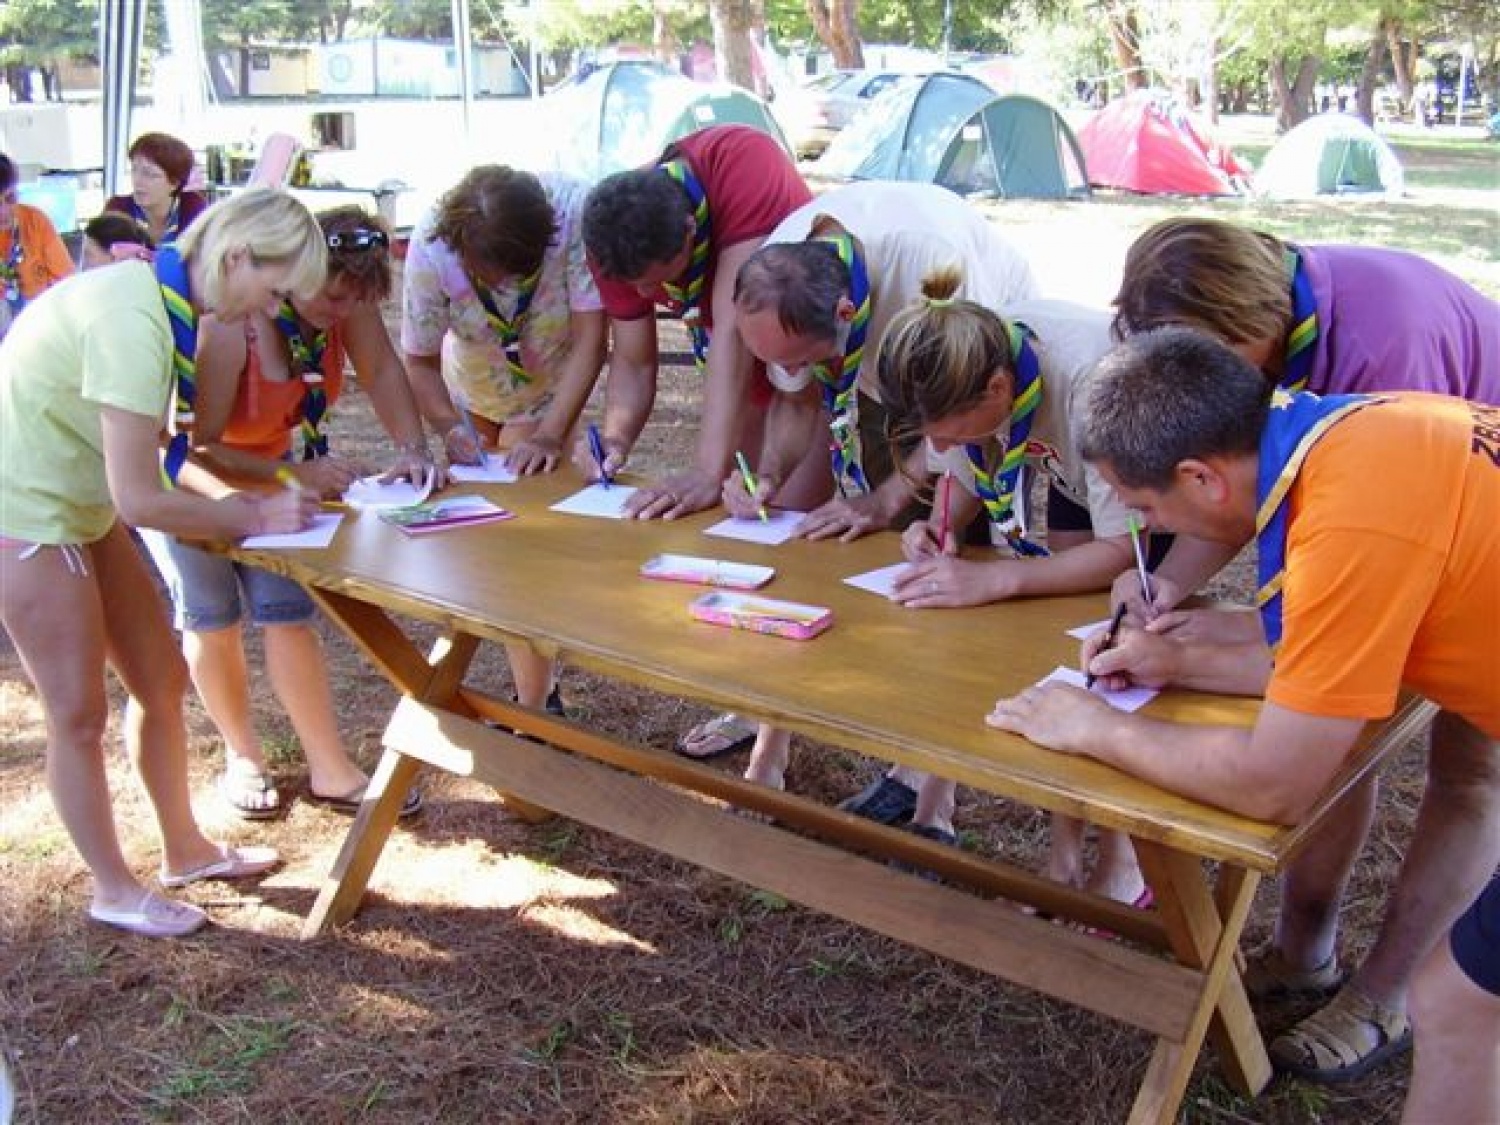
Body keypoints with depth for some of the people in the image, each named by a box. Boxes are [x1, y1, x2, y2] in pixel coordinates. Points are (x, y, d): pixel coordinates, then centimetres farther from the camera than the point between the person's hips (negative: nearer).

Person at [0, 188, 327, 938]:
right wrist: (254, 519, -16)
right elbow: (139, 499, -28)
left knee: (161, 680, 14)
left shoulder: (157, 294, 0)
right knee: (80, 715, 4)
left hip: (77, 504, 9)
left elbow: (163, 446, 8)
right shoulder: (135, 322, -29)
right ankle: (114, 891, 23)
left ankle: (185, 850, 31)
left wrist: (270, 483, -1)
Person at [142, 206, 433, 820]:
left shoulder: (342, 295, -20)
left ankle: (331, 770, 1)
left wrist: (413, 448, -21)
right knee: (212, 614, 0)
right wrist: (296, 476, -39)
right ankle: (242, 756, 22)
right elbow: (197, 449, -33)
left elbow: (381, 370, -8)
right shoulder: (227, 326, -36)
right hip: (178, 470, -4)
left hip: (262, 461, 5)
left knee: (285, 609, -3)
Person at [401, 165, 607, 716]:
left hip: (552, 386, -3)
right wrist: (450, 428, -39)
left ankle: (537, 703, -3)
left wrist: (550, 436, -37)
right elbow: (420, 361, -21)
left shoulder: (575, 214, -38)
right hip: (472, 388, 3)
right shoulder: (430, 251, -33)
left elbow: (590, 341, -32)